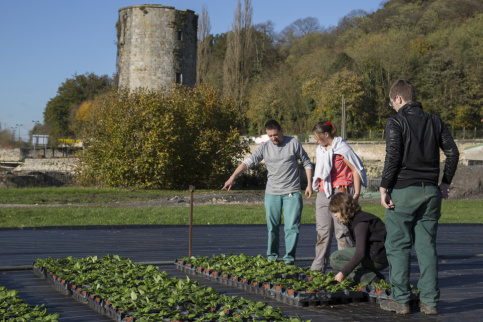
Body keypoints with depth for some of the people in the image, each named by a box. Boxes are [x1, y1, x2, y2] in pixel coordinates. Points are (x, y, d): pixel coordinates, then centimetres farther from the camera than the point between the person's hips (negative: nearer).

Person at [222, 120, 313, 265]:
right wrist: (232, 178, -15)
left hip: (292, 193, -2)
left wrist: (309, 184, 1)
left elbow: (307, 163, 8)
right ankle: (272, 257, 16)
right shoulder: (264, 147, 3)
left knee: (292, 226, -6)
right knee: (272, 227, 6)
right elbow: (248, 162, -4)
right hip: (272, 193, 2)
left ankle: (289, 258, -1)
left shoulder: (294, 143, 0)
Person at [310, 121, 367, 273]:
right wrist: (317, 186, 23)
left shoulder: (341, 148, -6)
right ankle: (318, 268, 11)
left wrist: (356, 194, -10)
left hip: (341, 192, -7)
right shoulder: (320, 150, 16)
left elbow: (356, 169, -7)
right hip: (323, 193, 7)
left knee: (342, 231, -7)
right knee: (322, 231, 7)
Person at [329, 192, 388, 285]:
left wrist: (343, 273, -24)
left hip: (378, 259, -10)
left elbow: (360, 253, -26)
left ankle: (372, 279, -14)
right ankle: (377, 277, 7)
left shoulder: (360, 223, -18)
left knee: (335, 258, -11)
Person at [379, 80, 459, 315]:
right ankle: (429, 301, 9)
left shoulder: (396, 122, -5)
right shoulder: (434, 121, 10)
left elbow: (393, 156, -15)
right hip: (430, 191, 5)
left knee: (398, 246, 3)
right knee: (427, 246, 9)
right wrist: (445, 183, 15)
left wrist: (384, 187, -9)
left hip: (403, 191, -5)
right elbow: (452, 152, 7)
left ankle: (401, 300, 4)